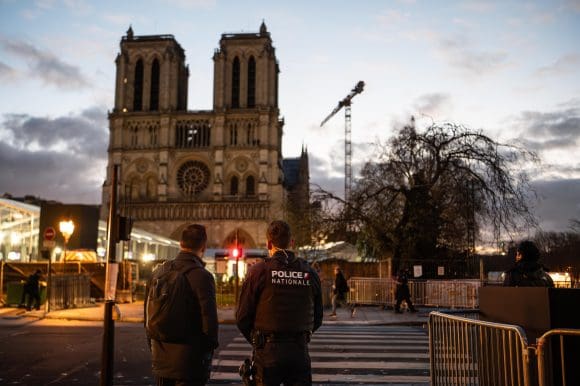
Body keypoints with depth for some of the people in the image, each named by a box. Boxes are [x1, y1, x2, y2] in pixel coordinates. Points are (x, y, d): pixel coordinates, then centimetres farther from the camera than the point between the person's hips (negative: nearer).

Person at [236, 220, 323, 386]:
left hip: (268, 352, -2)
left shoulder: (258, 271, -7)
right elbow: (318, 318, 8)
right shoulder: (309, 273, 2)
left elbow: (242, 317, -5)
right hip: (300, 351, 3)